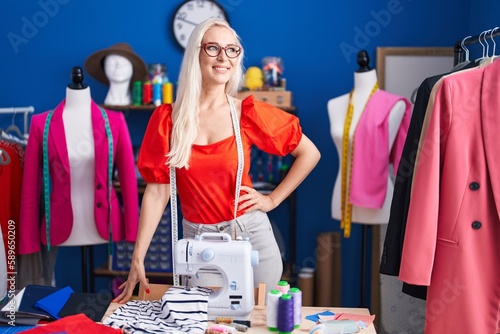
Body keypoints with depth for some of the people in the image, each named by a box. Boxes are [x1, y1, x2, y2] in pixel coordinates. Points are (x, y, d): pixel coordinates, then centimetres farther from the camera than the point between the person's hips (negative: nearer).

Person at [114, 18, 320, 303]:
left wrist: (273, 200, -3)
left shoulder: (248, 112, -6)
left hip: (250, 233, 0)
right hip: (198, 239, 1)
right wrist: (138, 259, -5)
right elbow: (157, 191, -3)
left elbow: (310, 154, 2)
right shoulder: (168, 118, -4)